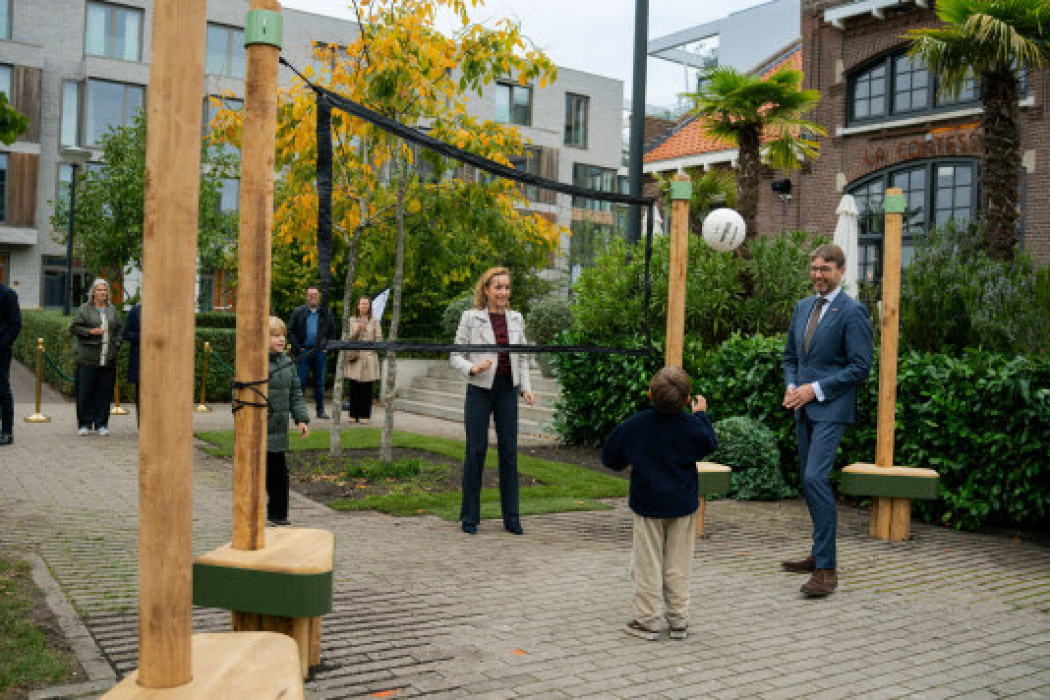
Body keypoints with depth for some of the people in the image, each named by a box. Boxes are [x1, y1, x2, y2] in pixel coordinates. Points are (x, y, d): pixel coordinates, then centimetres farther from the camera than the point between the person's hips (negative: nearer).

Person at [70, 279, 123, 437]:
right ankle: (85, 424, 8)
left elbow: (119, 329, 18)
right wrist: (90, 332, -12)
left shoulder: (112, 310, 14)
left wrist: (116, 344, 5)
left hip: (108, 359, 3)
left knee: (105, 393, 4)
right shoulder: (84, 309, 3)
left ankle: (101, 424, 11)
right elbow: (74, 327, 0)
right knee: (86, 392, -1)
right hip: (88, 359, -3)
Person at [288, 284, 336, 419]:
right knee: (301, 381, -1)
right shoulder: (299, 312, 3)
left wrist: (326, 346, 1)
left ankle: (320, 410, 13)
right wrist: (298, 348, -5)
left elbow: (332, 332, 13)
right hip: (303, 351, -1)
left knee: (319, 382, 7)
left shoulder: (325, 313, 7)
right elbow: (290, 331, 3)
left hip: (320, 352, 2)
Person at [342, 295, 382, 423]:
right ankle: (353, 414, 8)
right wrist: (357, 330, -9)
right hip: (354, 359, 1)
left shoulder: (374, 321, 7)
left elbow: (379, 339, 6)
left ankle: (364, 415, 4)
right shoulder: (352, 321, 11)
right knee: (354, 388, 0)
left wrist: (368, 347, 0)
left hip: (369, 357, -1)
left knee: (367, 388, -2)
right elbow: (347, 338, 5)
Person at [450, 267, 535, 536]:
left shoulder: (516, 319, 9)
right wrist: (472, 368, -19)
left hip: (508, 392, 3)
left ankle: (511, 518, 14)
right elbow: (456, 355, 0)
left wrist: (526, 387, 4)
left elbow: (522, 357, 15)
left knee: (509, 451, 5)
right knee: (476, 450, -1)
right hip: (480, 390, -3)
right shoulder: (470, 317, -1)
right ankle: (469, 517, 11)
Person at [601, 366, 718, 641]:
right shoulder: (691, 427, -11)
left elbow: (610, 458, -2)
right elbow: (710, 444, 10)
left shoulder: (635, 425, -11)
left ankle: (648, 620, 9)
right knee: (678, 564, 11)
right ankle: (679, 620, 17)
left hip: (647, 505, -1)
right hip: (683, 505, 1)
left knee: (648, 564, 7)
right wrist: (701, 414, 20)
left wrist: (630, 461, 18)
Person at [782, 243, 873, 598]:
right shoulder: (803, 307, 14)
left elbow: (860, 367, -12)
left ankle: (826, 569, -14)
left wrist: (816, 389, -15)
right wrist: (791, 386, 2)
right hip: (804, 408, 8)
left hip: (831, 408, -8)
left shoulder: (852, 312, -9)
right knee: (810, 482, 13)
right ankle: (822, 554, 27)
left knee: (816, 478, -18)